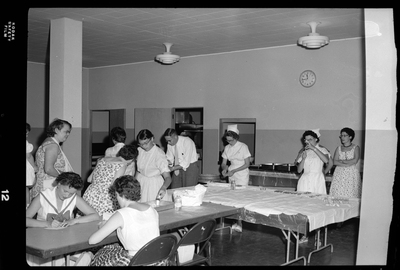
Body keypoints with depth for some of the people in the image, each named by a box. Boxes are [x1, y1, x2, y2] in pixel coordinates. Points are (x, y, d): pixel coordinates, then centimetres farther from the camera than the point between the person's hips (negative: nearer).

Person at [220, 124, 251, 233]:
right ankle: (237, 221, 8)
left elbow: (247, 164, -11)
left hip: (242, 176, -5)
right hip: (231, 176, 5)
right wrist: (224, 169, -12)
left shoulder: (243, 147, -10)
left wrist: (234, 171, -18)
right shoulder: (227, 148, 5)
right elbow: (223, 163, 11)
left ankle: (239, 224, -8)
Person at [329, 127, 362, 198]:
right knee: (338, 194, -6)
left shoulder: (355, 147, 6)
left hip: (352, 174, -3)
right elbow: (334, 162, 2)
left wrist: (341, 161, -2)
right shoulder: (338, 148, 14)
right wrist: (346, 164, -10)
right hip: (339, 174, 3)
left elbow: (355, 160, -9)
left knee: (351, 194, -9)